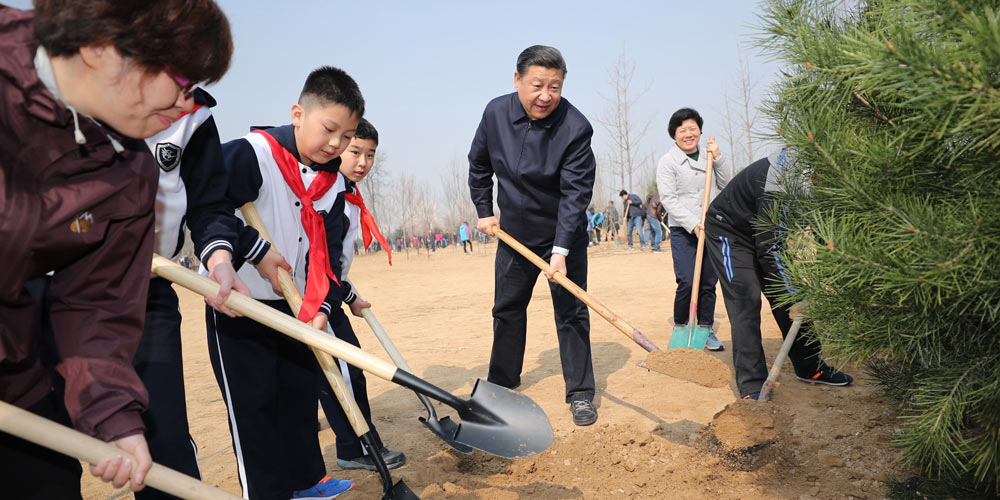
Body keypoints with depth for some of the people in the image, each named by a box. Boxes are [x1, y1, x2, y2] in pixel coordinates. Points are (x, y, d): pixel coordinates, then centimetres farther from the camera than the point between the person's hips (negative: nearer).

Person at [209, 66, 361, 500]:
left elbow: (328, 251, 3)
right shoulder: (250, 155, -18)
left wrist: (323, 305, -8)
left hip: (296, 307, 7)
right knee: (253, 403, 0)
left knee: (302, 392, 16)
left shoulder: (333, 184, 3)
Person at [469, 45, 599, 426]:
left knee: (571, 313, -1)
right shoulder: (496, 113, -10)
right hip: (514, 234, 4)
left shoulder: (576, 128, -23)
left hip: (563, 237, -4)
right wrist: (484, 211, 7)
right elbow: (478, 165, 8)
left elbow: (575, 193, -25)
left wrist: (561, 250, -30)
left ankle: (580, 394, 13)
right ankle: (502, 383, 33)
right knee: (507, 309, 15)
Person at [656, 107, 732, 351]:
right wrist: (693, 224, -17)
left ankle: (706, 330, 14)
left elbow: (727, 185, 12)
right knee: (687, 282, -12)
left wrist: (718, 159, -1)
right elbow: (668, 199, -8)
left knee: (709, 282, 5)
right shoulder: (668, 162, -2)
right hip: (683, 231, -4)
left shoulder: (708, 157, 13)